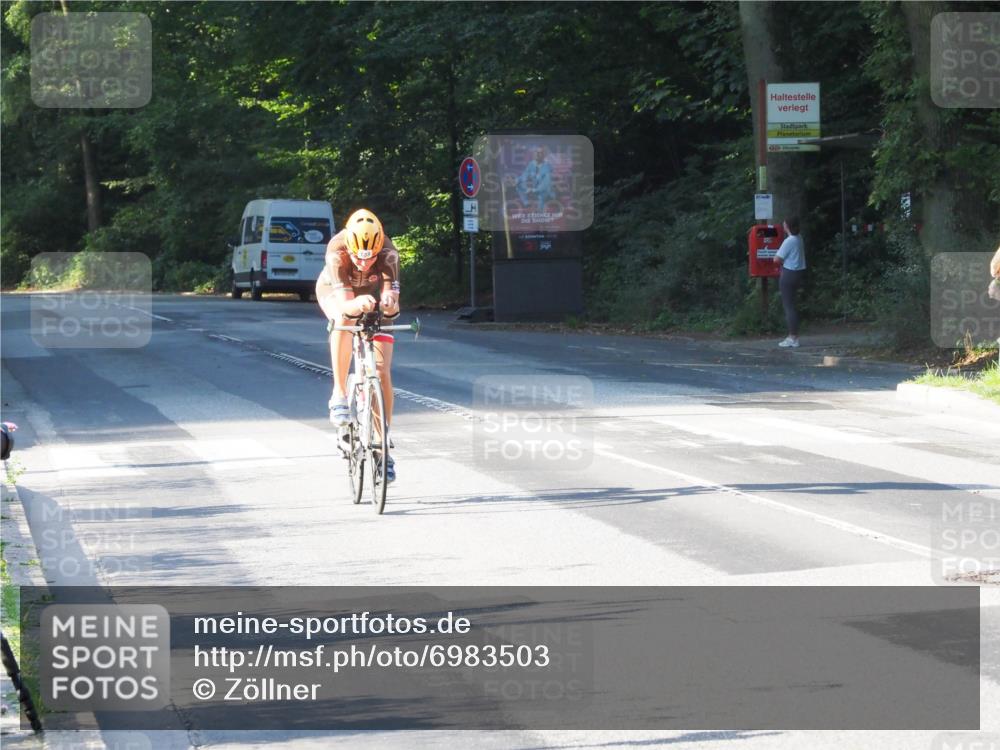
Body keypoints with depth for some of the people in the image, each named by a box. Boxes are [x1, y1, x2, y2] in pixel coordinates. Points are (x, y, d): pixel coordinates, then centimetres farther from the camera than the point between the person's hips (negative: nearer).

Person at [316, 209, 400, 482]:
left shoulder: (388, 253, -35)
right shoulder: (337, 251, -38)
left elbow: (391, 295, -43)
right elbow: (344, 304, -46)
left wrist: (389, 303, -67)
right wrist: (357, 305, -68)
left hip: (373, 296, 1)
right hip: (335, 292, -1)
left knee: (382, 372, -9)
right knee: (345, 319, -39)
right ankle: (339, 395, -26)